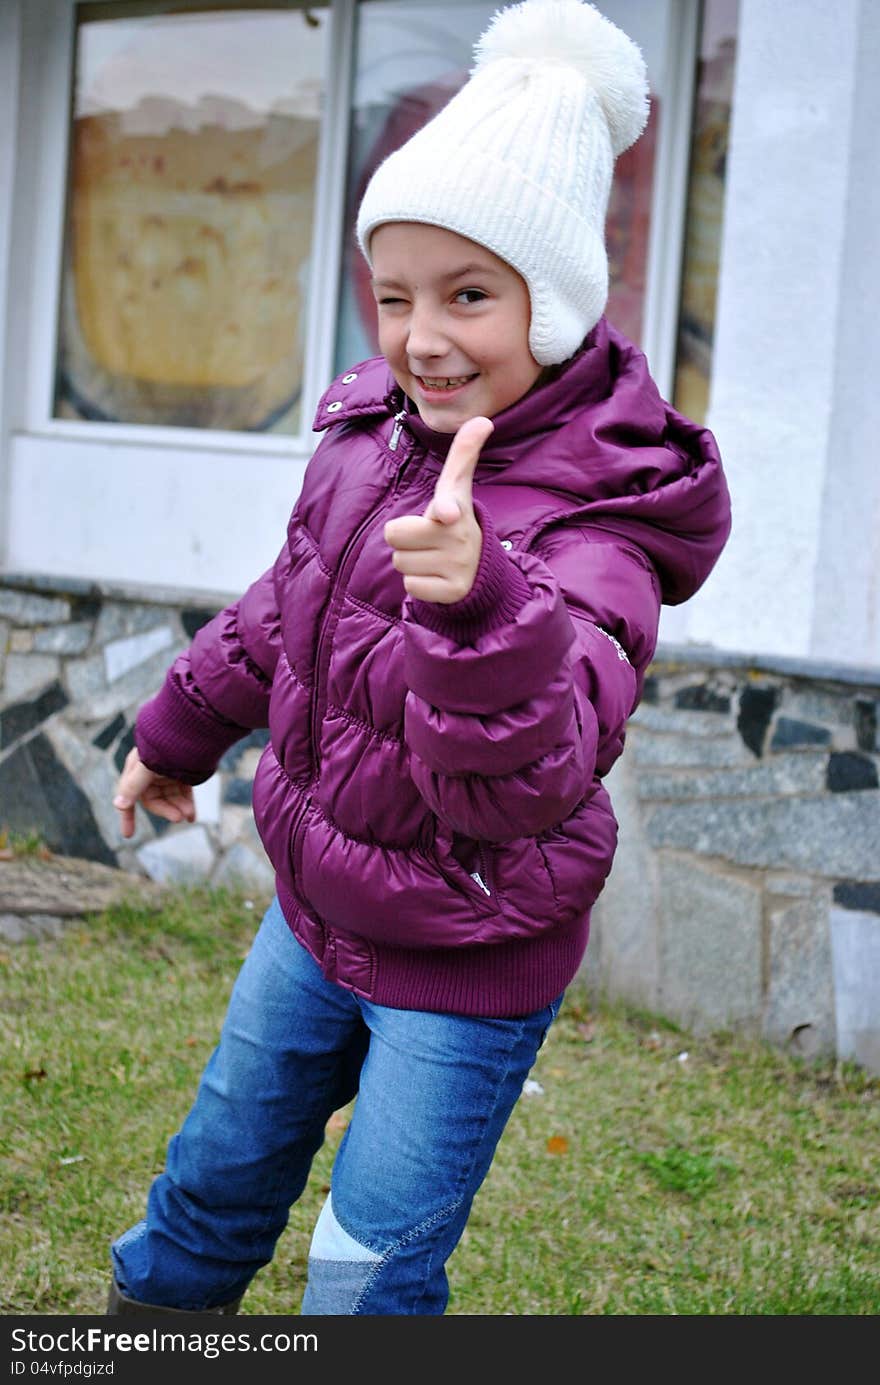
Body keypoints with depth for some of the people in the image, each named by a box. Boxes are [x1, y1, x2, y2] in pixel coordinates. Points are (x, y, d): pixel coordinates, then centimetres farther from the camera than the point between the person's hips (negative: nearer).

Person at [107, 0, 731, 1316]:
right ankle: (150, 1308, 53)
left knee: (371, 1274, 4)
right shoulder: (374, 431, -6)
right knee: (221, 1170, 27)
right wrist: (179, 731, 28)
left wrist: (480, 602, -60)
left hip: (466, 972, -7)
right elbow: (285, 609, 14)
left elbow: (536, 771, -41)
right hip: (317, 913, 7)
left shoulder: (595, 513, -28)